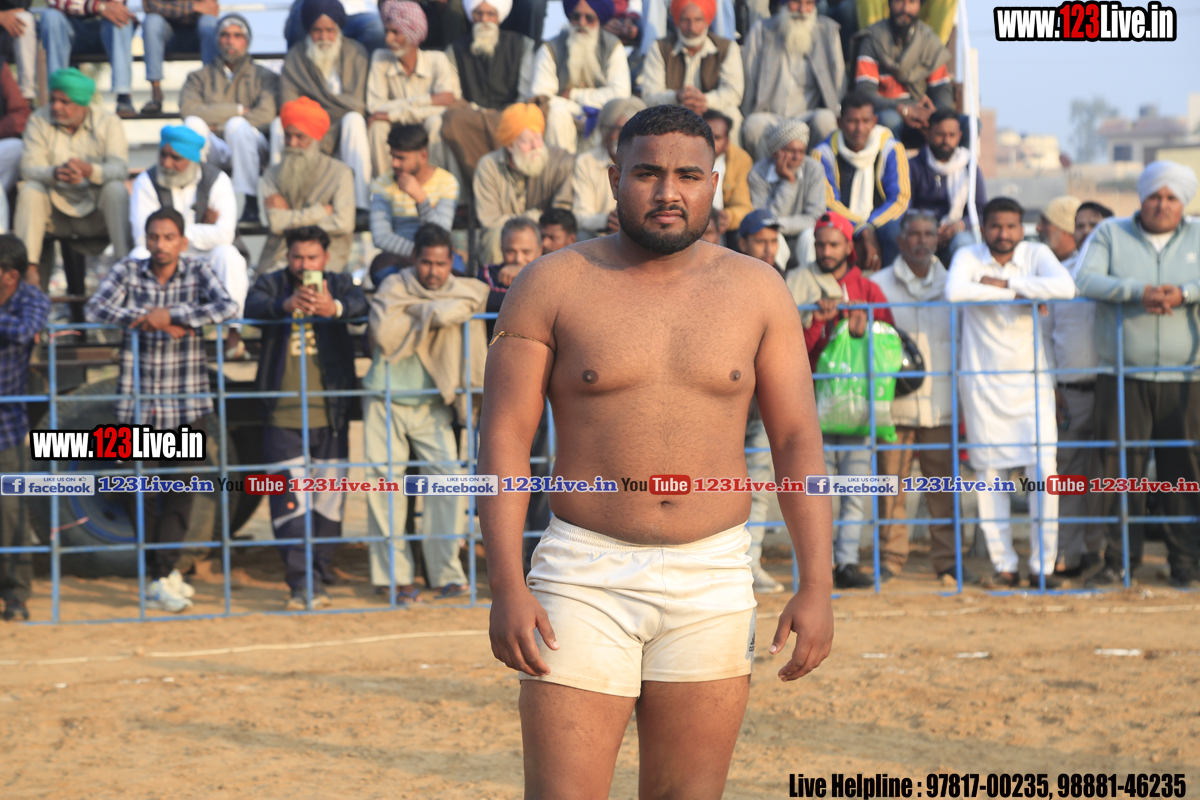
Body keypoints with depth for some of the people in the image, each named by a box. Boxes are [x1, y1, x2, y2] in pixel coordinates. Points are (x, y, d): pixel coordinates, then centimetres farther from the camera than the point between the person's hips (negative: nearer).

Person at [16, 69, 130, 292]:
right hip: (55, 210, 1)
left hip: (97, 212, -1)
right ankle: (29, 269, -33)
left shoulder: (108, 123, -4)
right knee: (30, 190, -26)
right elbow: (29, 167, -15)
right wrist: (55, 173, -38)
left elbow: (120, 168, -18)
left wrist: (90, 171, -40)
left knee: (116, 189, -29)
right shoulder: (39, 120, -2)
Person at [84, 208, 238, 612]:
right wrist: (149, 320, -20)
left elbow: (228, 307, -16)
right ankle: (168, 566, 16)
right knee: (138, 493, 0)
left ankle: (162, 576, 2)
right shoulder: (128, 271, 2)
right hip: (137, 404, 1)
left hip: (188, 405, -1)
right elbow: (95, 309, -10)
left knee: (180, 493, -4)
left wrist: (169, 315, -21)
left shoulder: (197, 271, 0)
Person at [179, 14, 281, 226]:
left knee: (237, 125, -35)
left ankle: (251, 203, -35)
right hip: (212, 151, 1)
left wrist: (218, 125, -6)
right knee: (193, 123, -29)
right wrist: (238, 110, -6)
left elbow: (265, 117, -5)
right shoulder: (199, 77, 19)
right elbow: (189, 110, -3)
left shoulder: (264, 77, 14)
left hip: (251, 148, -1)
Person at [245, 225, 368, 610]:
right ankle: (301, 583, -8)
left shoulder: (339, 285, 6)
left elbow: (360, 305, -16)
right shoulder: (272, 284, 4)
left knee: (329, 503, 4)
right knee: (289, 502, -8)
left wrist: (334, 307, -39)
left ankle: (318, 581, 13)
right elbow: (254, 307, -17)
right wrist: (285, 305, -39)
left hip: (331, 415, 1)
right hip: (282, 417, -1)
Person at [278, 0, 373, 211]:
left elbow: (358, 105, -3)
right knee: (279, 124, -28)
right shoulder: (295, 57, 2)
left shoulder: (354, 52, 1)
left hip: (343, 130, 0)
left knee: (354, 120, -33)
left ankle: (360, 204, -38)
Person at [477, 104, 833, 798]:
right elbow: (505, 438, -2)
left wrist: (816, 586, -4)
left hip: (713, 583, 2)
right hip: (586, 577, -2)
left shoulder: (756, 290, 6)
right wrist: (507, 587, -12)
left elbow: (799, 441, 5)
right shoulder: (553, 286, 0)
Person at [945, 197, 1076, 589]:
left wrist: (1004, 283, -19)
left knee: (1044, 471, -7)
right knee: (989, 472, 0)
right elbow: (955, 291, -25)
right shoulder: (969, 257, -3)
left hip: (1032, 377, 0)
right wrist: (1019, 292, -18)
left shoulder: (1036, 254, 0)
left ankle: (1043, 564, -1)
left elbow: (1065, 287, -21)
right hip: (983, 380, 0)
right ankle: (1004, 564, 8)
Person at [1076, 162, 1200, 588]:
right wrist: (1138, 292, -17)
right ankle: (1119, 560, 5)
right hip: (1123, 378, 0)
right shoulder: (1110, 234, 9)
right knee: (1121, 469, -2)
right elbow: (1085, 280, -5)